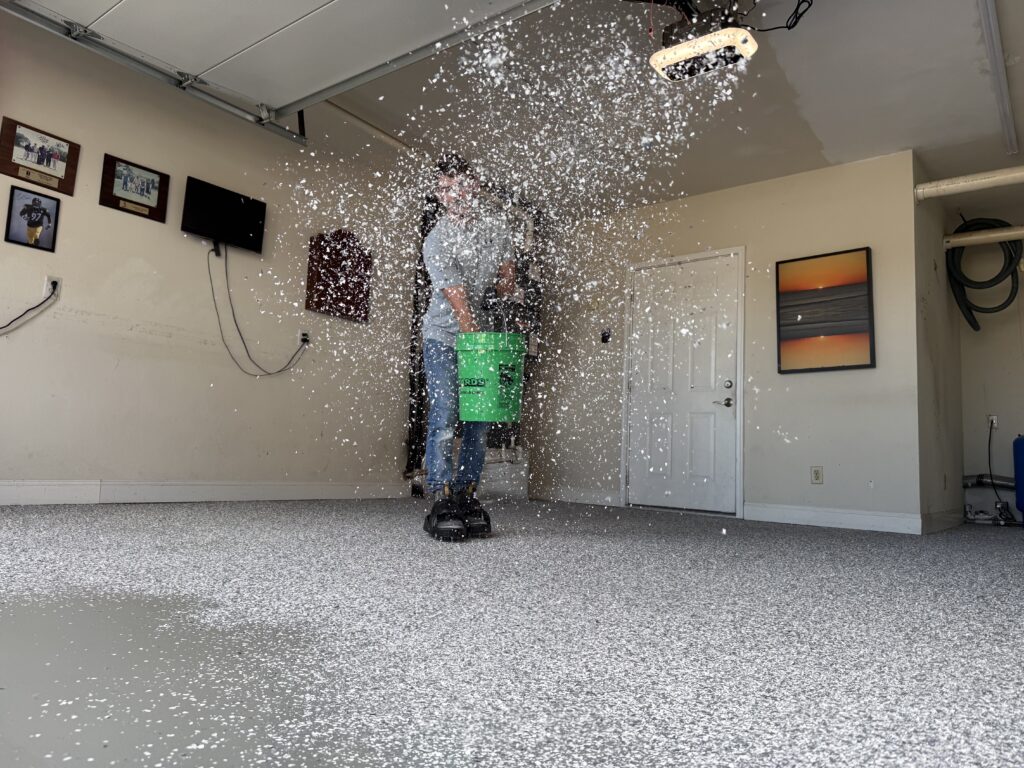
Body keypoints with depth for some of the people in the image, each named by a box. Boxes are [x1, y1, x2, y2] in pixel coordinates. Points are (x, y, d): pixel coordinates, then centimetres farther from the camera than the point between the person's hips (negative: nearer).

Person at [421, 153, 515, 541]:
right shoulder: (437, 243, -17)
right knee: (444, 419, -12)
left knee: (479, 420, 2)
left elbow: (507, 283, 13)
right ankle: (443, 503, -9)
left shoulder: (498, 230, 1)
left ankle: (467, 497, 9)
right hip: (445, 337, -5)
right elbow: (459, 305, -23)